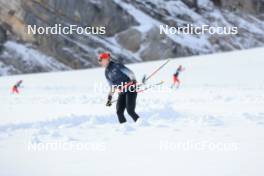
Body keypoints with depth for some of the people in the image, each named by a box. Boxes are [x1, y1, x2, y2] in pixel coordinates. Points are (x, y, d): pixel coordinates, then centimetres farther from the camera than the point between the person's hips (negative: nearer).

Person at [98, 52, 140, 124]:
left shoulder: (116, 65, -8)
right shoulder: (107, 73, 13)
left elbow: (129, 72, -18)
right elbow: (112, 86, 19)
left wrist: (133, 80, -35)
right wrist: (109, 98, 13)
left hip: (131, 89, -7)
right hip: (122, 92, 7)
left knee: (130, 111, -18)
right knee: (119, 112, -5)